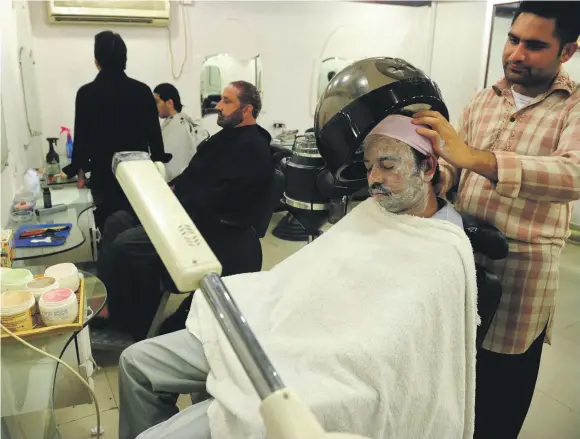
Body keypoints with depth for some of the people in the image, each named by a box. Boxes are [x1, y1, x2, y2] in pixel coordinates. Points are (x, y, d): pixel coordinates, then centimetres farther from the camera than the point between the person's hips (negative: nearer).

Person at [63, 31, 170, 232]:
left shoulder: (86, 93, -7)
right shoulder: (142, 90, -4)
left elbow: (82, 136, -1)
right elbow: (154, 133, 0)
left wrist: (78, 168, 14)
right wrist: (158, 164, 13)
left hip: (105, 174, -1)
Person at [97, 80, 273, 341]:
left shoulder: (252, 148, -15)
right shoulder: (226, 137, 17)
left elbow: (214, 199, -23)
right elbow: (193, 176, 19)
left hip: (211, 227, -11)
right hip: (185, 212, 11)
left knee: (126, 243, -20)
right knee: (118, 221, 4)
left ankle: (137, 324, -2)